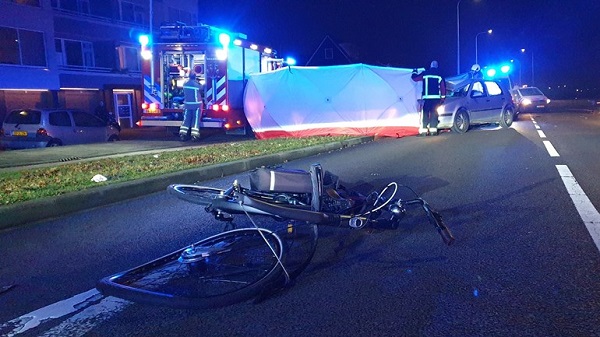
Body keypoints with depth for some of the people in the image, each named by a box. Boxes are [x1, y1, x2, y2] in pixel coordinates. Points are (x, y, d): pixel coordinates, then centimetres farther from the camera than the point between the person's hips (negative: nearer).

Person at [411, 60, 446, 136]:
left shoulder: (424, 73, 3)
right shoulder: (439, 75, 8)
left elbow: (415, 78, 11)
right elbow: (443, 87, 7)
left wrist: (414, 72, 31)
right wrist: (443, 97, 14)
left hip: (426, 97, -1)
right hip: (436, 97, 1)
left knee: (425, 114, 0)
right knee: (434, 113, 5)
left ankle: (423, 130, -7)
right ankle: (433, 130, 0)